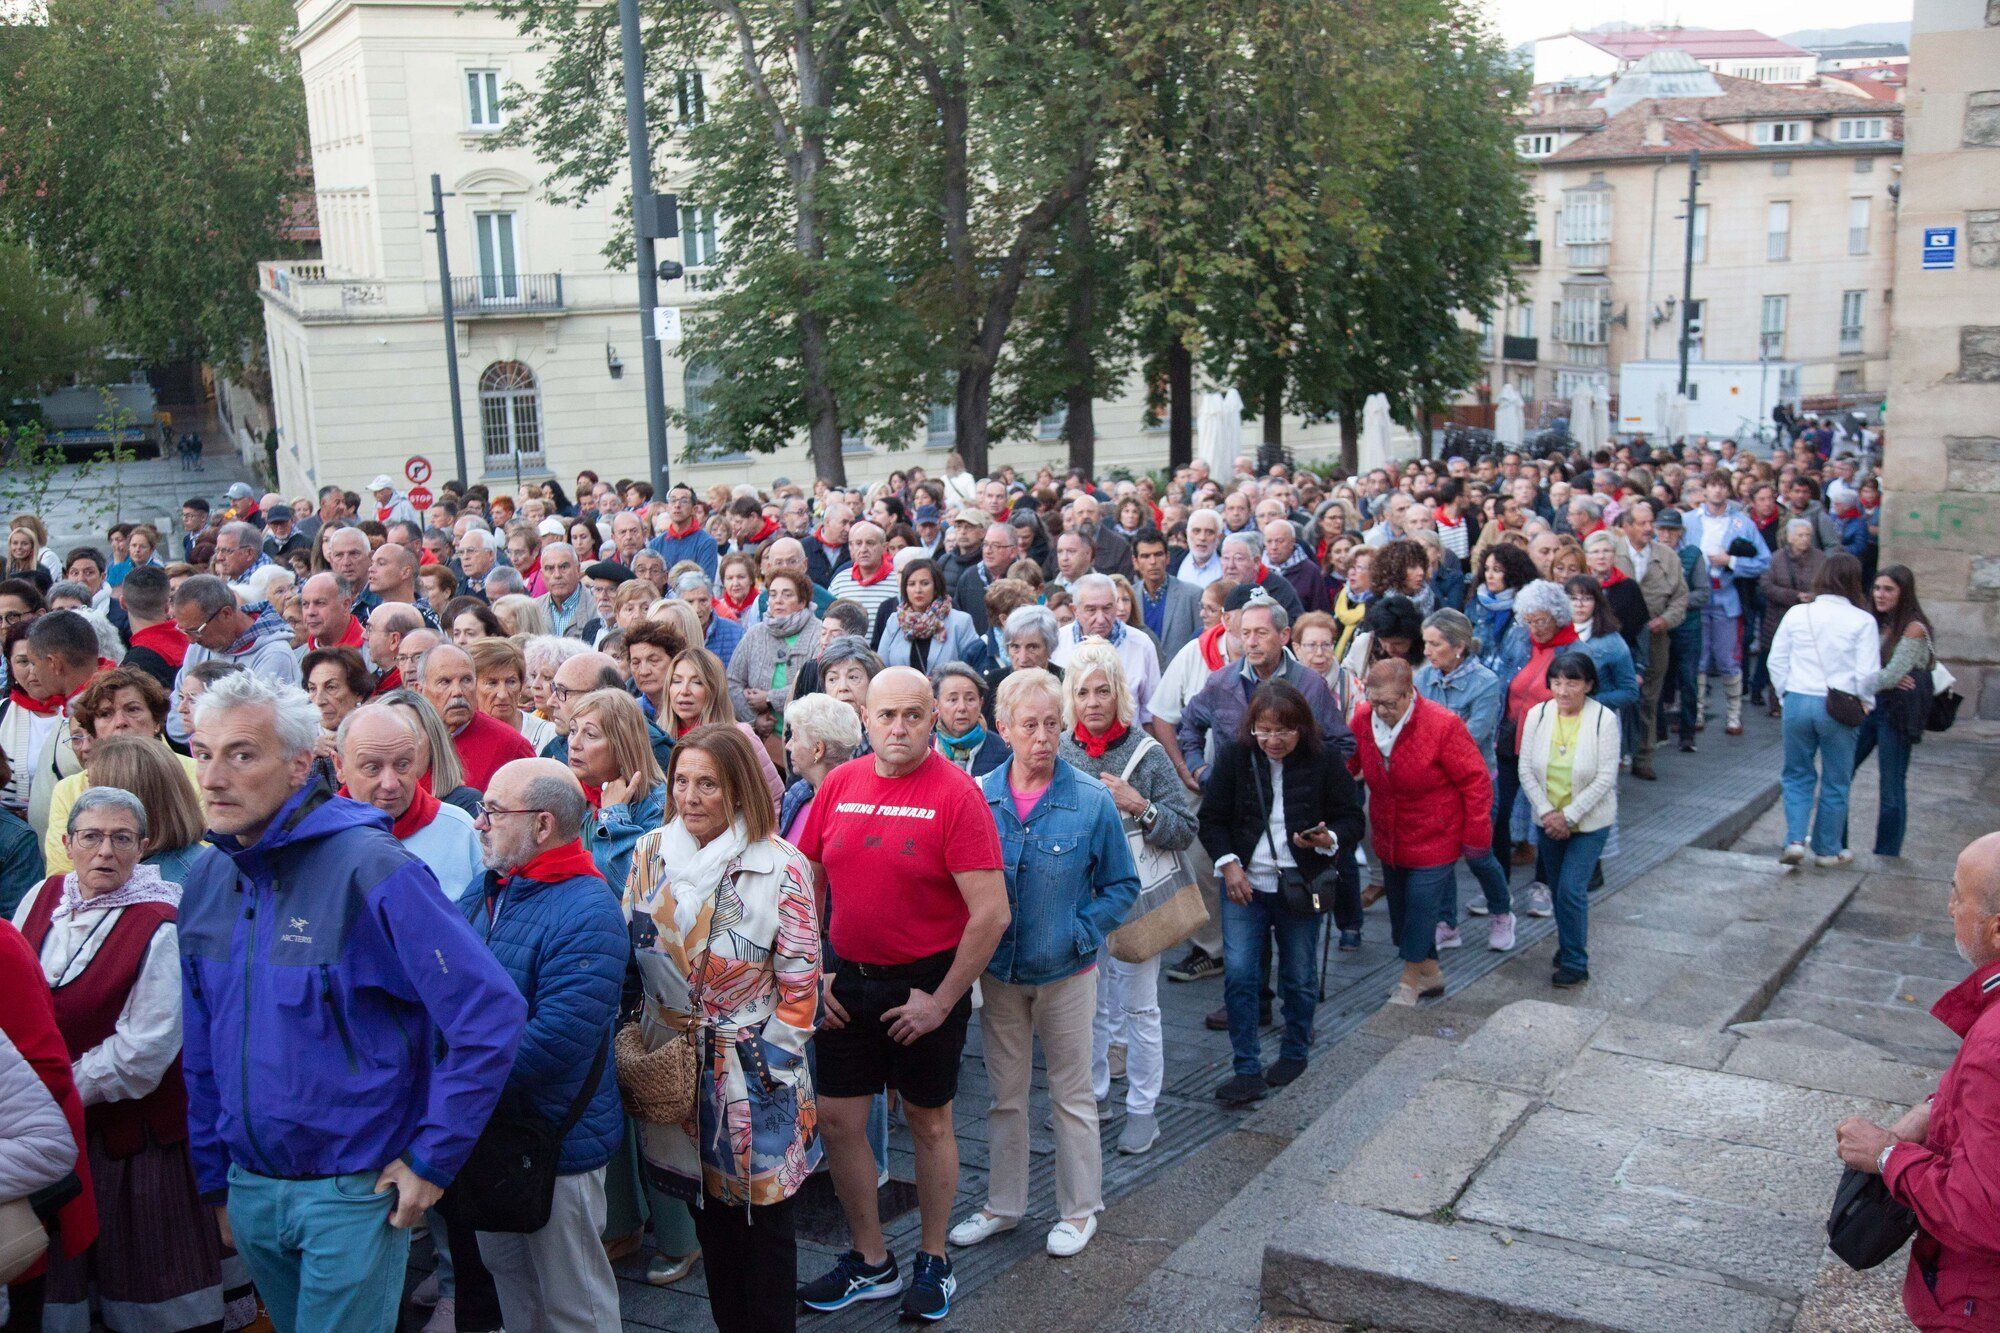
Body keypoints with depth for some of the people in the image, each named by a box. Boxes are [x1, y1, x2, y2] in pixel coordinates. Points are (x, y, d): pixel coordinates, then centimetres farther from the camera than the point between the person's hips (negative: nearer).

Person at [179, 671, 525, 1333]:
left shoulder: (369, 868, -19)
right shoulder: (206, 880, 3)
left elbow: (492, 1012, -22)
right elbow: (201, 1054, 13)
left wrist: (431, 1160, -17)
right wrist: (216, 1181, 14)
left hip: (355, 1193, -6)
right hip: (251, 1189, 7)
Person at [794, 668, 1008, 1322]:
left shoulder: (955, 793, -16)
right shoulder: (839, 784, -1)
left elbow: (991, 913, -19)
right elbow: (807, 884, 10)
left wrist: (942, 1000, -15)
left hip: (927, 983, -4)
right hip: (848, 980, 5)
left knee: (929, 1121, 10)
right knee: (837, 1119, 9)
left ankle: (933, 1262, 30)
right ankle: (871, 1263, 28)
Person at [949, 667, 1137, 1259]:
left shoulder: (1092, 802, -11)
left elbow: (1122, 886, -2)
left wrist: (1079, 931, -12)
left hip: (1066, 972, -2)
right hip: (999, 971, 2)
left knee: (1072, 1094, 11)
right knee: (1005, 1093, 15)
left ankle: (1079, 1209, 28)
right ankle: (1003, 1205, 31)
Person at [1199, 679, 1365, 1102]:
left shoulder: (1324, 759, -7)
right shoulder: (1234, 755, -4)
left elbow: (1352, 818, 1)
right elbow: (1212, 818, 4)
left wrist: (1329, 839, -20)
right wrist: (1228, 863, -9)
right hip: (1244, 883, 1)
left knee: (1299, 977, 10)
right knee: (1238, 974, -7)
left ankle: (1295, 1053, 33)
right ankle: (1246, 1070, 1)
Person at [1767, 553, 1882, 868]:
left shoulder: (1796, 614, 1)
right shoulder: (1862, 621, -7)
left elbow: (1776, 661, 5)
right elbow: (1868, 672, -9)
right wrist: (1864, 701, 8)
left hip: (1797, 703, 2)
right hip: (1839, 709, -2)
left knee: (1797, 775, 16)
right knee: (1835, 782, 12)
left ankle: (1795, 840, 1)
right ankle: (1827, 850, 21)